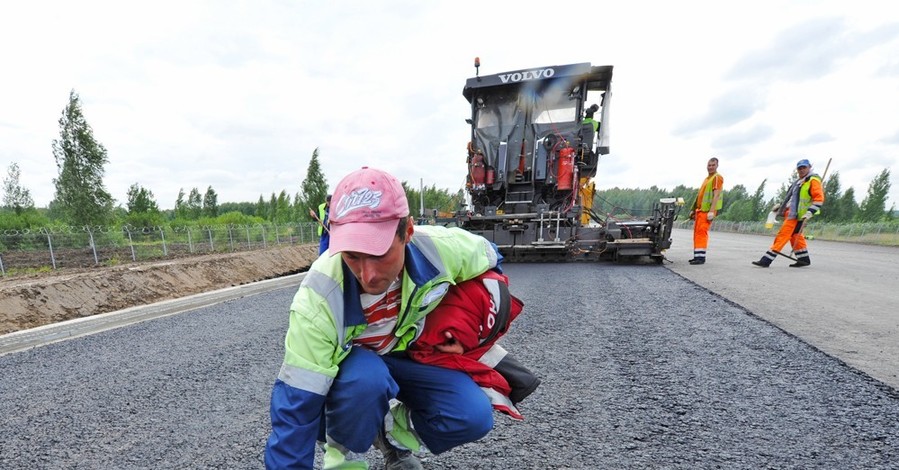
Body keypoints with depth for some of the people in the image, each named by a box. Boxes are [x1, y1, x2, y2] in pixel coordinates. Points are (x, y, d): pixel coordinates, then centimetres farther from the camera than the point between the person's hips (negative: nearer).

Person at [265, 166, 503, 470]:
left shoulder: (441, 248, -30)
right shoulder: (318, 299, -36)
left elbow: (489, 258, -7)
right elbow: (296, 408, -29)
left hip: (405, 351, 3)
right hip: (345, 361, -2)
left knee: (473, 416, -17)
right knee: (367, 379, -38)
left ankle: (391, 436, 12)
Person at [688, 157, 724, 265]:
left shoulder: (717, 177, -5)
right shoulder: (706, 178, 23)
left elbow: (716, 195, -15)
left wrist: (711, 211, -23)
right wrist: (694, 210, 23)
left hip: (707, 210, -9)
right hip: (700, 209, 9)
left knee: (701, 231, -14)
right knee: (697, 232, 9)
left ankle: (701, 257, -14)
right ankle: (697, 256, 14)